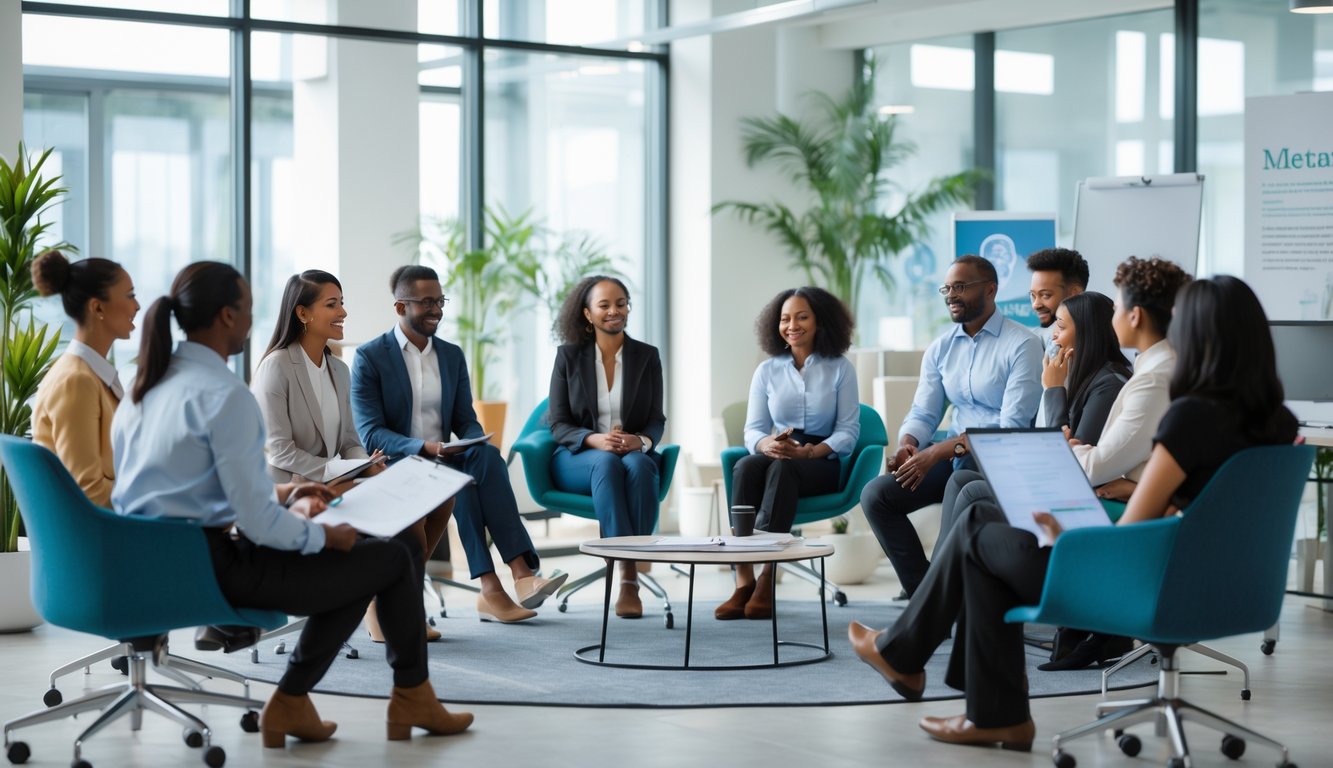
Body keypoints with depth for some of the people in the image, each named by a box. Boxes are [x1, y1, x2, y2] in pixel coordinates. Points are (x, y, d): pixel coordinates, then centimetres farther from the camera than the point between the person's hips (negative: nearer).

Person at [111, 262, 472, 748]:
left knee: (356, 563, 23)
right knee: (394, 558, 8)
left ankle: (290, 703, 20)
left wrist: (284, 506, 17)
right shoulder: (225, 395, -19)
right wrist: (324, 535, -3)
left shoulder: (147, 385, 8)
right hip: (213, 568, -9)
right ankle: (412, 698, 28)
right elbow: (257, 521, -21)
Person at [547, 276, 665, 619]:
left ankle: (630, 579, -40)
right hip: (578, 458, -1)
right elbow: (558, 425, -1)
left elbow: (657, 421, 4)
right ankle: (627, 572, -45)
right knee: (607, 463, -37)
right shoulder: (569, 356, 3)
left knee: (637, 465, -36)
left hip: (635, 454, 1)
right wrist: (596, 440, -22)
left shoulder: (647, 356, 7)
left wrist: (641, 440, -20)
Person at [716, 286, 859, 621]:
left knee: (782, 468, -38)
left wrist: (811, 451, -19)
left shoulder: (840, 368, 7)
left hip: (823, 464, -2)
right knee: (745, 466, -35)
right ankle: (743, 581, -43)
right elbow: (752, 429, 8)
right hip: (776, 456, 2)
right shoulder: (767, 371, 14)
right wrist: (767, 444, -18)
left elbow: (849, 430, 0)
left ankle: (766, 581, -44)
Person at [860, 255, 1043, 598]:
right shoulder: (940, 348, 12)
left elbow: (1013, 425, -16)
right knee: (875, 494, -12)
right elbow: (922, 414, 13)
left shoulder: (1021, 345, -8)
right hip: (953, 458, 6)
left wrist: (937, 452, -21)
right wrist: (907, 445, -13)